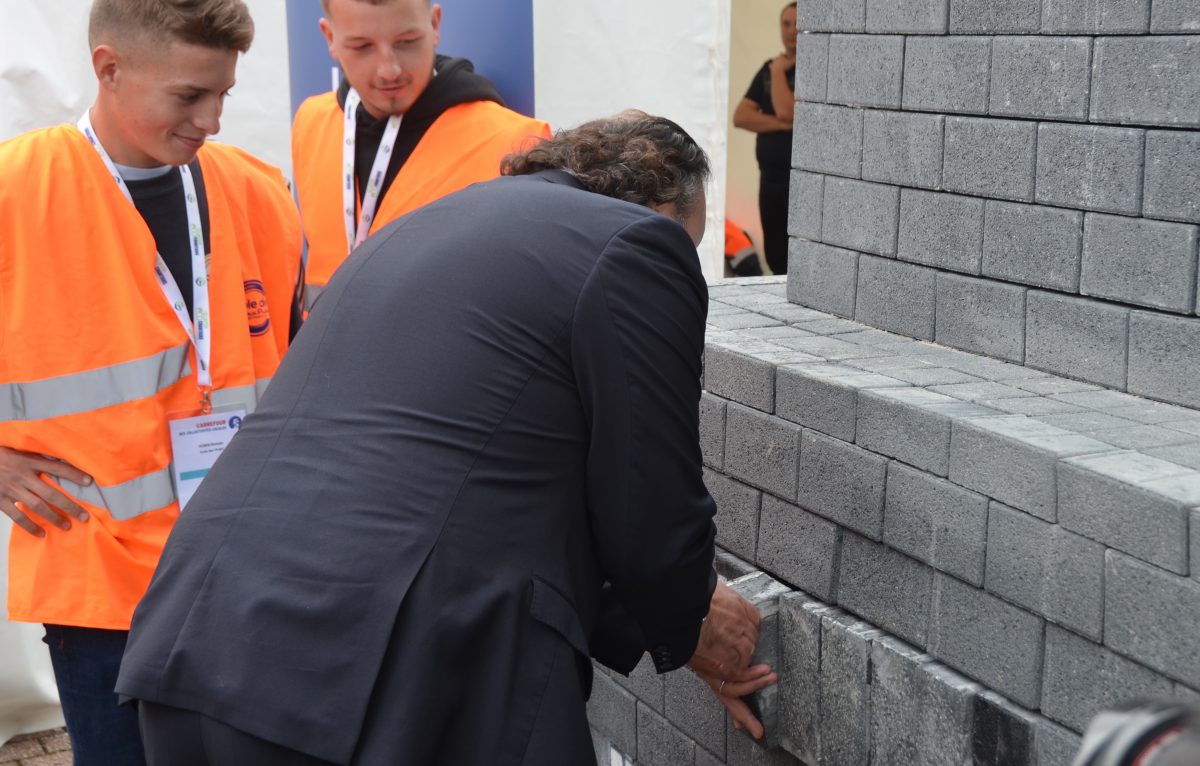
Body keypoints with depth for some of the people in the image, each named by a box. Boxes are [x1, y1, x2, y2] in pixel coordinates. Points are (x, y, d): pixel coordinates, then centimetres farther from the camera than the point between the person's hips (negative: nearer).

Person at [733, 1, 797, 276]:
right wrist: (781, 124, -10)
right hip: (770, 179, 7)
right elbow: (740, 117, 4)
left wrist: (779, 71, -6)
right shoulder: (768, 68, 13)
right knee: (775, 258, 10)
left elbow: (787, 112, -21)